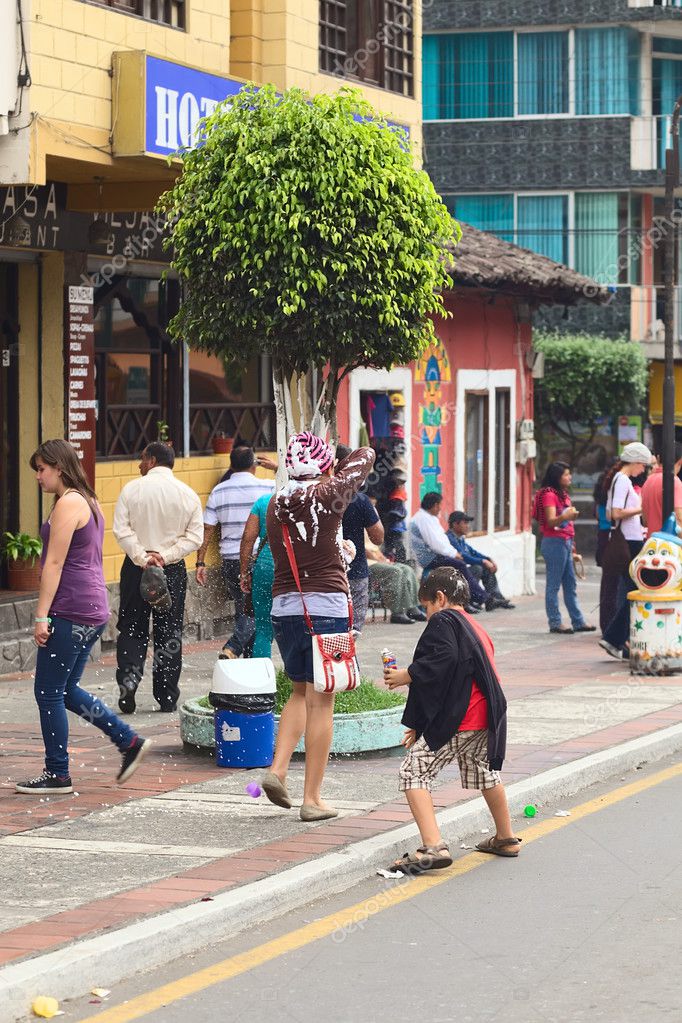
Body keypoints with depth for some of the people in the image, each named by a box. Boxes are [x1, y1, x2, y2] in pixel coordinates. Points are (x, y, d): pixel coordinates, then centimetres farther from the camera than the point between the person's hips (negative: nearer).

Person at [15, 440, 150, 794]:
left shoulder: (68, 503, -12)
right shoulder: (89, 502, 17)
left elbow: (54, 564, -16)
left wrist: (42, 615, -16)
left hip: (71, 611, -10)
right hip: (94, 609, 10)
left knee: (49, 692, -2)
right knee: (66, 690, 16)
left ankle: (57, 775, 4)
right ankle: (130, 742, 14)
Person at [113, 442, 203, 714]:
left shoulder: (132, 489, -3)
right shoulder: (188, 494, 2)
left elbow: (122, 530, -11)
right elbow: (195, 536, -3)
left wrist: (142, 557, -13)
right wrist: (165, 556, -9)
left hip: (136, 568, -1)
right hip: (173, 570, 1)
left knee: (131, 629, 10)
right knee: (169, 633, 8)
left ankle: (129, 675, -13)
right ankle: (167, 698, 10)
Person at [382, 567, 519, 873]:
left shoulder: (443, 621, -1)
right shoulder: (476, 629, 27)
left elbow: (443, 659, -21)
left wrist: (407, 675, -11)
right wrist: (422, 726, 29)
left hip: (456, 721, -9)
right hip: (487, 718, 9)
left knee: (414, 772, -7)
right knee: (485, 771, 30)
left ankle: (433, 847, -22)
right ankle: (505, 838, 46)